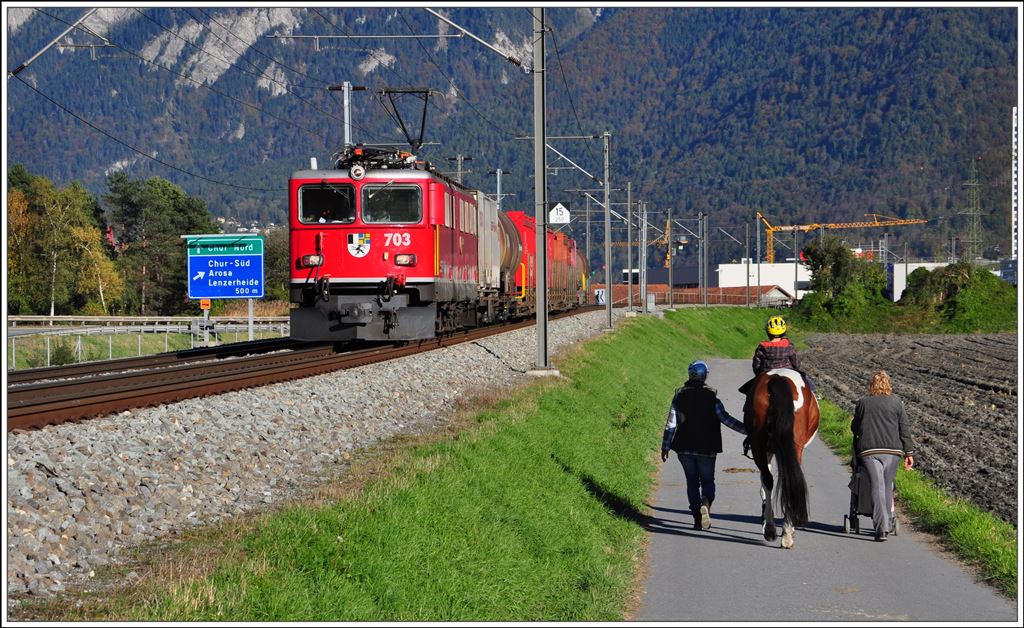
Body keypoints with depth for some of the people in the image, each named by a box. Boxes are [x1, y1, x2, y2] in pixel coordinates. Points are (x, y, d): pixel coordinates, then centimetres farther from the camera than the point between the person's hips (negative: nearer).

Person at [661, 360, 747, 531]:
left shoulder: (679, 396, 0)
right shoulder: (711, 396, -6)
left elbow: (671, 424, 0)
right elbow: (725, 418, -10)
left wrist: (665, 447, 5)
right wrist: (746, 429, -3)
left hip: (684, 448, 2)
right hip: (707, 448, -2)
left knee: (692, 481, 13)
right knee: (707, 480, 10)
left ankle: (698, 519, 8)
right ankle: (705, 503, -21)